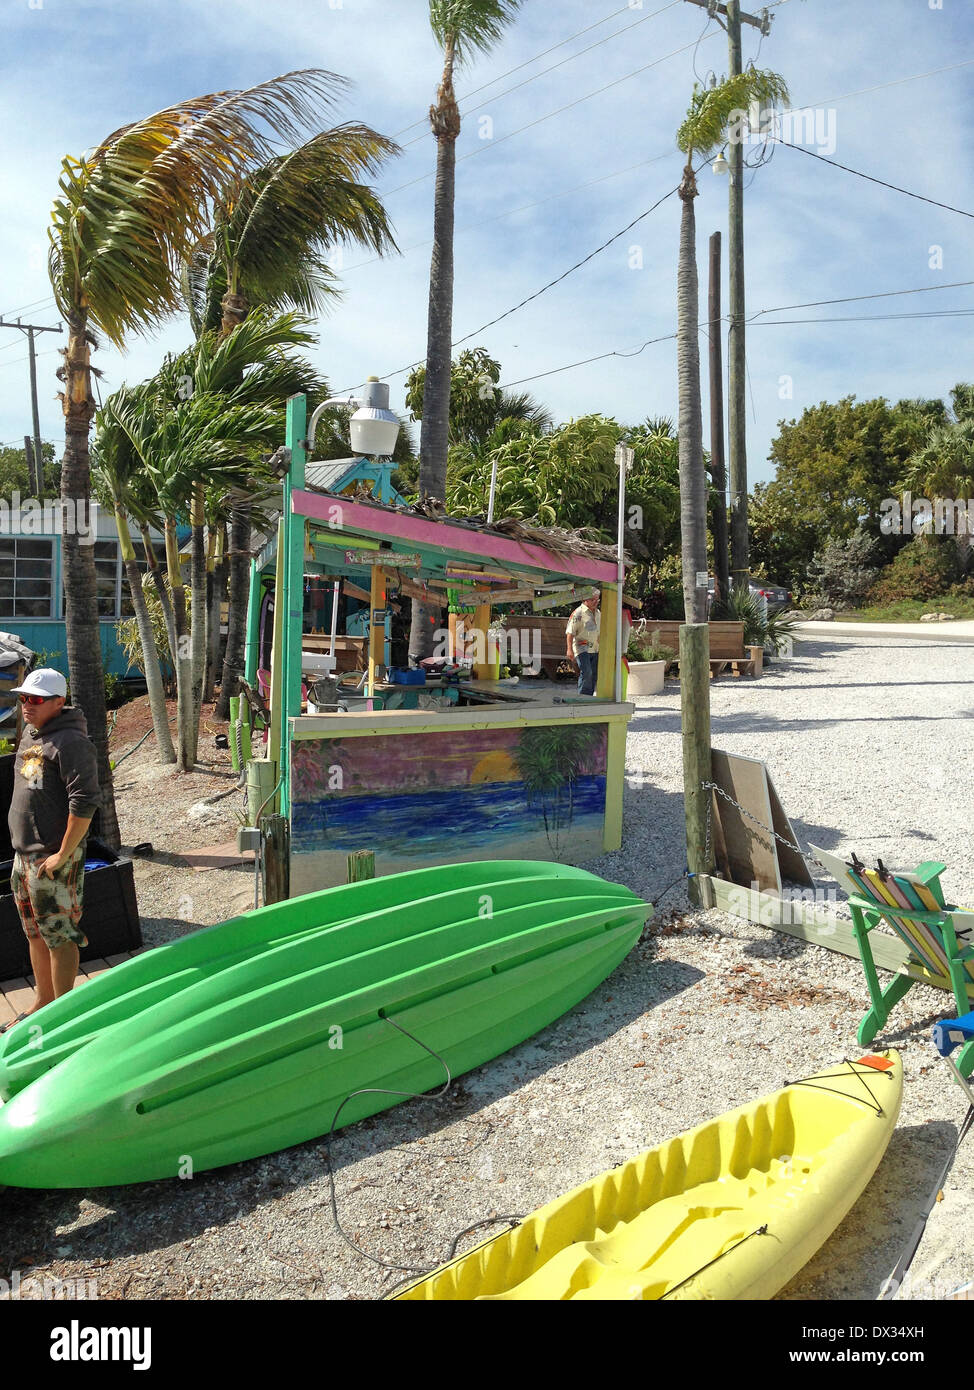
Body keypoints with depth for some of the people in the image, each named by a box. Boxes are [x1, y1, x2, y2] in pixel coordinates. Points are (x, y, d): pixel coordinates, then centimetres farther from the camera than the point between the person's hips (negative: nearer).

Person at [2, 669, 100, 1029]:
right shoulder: (30, 734, 12)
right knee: (35, 932, 19)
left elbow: (85, 802, -23)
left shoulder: (70, 742, -17)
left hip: (53, 858, -9)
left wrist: (63, 854, -22)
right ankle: (43, 1002, 34)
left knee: (58, 935, 1)